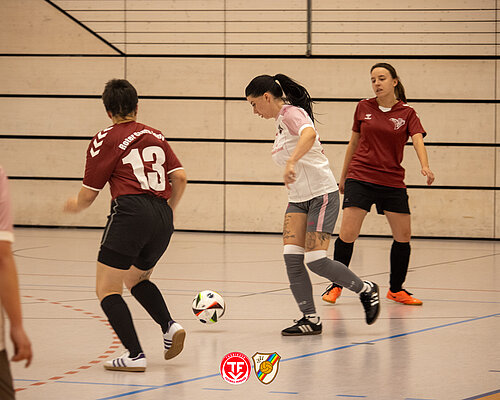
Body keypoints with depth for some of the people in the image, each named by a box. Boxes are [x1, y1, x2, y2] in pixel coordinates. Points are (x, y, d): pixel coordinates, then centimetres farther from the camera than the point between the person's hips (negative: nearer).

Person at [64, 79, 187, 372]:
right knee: (136, 279, 28)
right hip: (162, 219, 6)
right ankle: (170, 325, 5)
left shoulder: (105, 140, 4)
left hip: (131, 213, -6)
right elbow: (180, 177, 10)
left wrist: (75, 205, 27)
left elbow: (88, 195, 5)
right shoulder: (156, 136, 17)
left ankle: (135, 355, -14)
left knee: (107, 290, 0)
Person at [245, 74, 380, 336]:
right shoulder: (281, 121, 17)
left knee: (315, 261, -13)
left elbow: (309, 134, -35)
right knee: (292, 258, -7)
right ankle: (310, 319, -5)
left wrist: (291, 162, -48)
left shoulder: (291, 112, -12)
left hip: (322, 195, -9)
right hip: (298, 199, 9)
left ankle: (365, 290, 8)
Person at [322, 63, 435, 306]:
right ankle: (336, 286, 3)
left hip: (393, 181, 1)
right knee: (347, 234, -12)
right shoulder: (363, 108, 5)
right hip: (360, 177, -1)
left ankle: (396, 289, 20)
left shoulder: (407, 114, 2)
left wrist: (425, 167, -33)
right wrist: (343, 176, 18)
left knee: (403, 236, 2)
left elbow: (418, 141, -14)